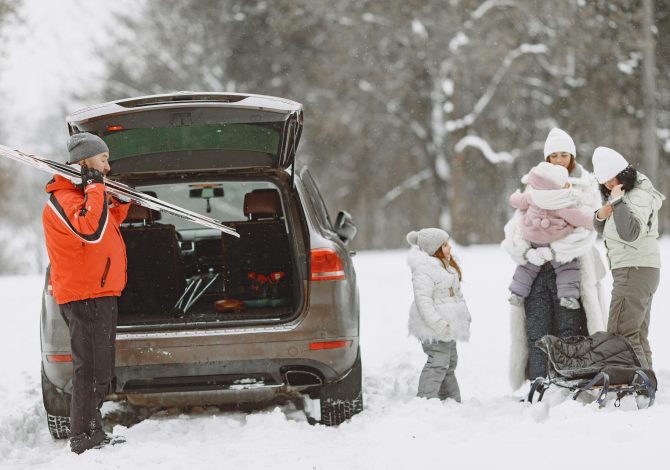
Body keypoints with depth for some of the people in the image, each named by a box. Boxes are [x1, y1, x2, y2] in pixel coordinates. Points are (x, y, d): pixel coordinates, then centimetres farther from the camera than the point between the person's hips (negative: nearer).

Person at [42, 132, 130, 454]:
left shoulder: (81, 194, 18)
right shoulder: (64, 199, -15)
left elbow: (106, 223, 30)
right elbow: (90, 230, -30)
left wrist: (121, 203, 14)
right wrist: (95, 188, -23)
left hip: (99, 293, 11)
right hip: (86, 295, -11)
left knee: (99, 369, 16)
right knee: (91, 367, -10)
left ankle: (92, 434, 23)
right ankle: (84, 438, -8)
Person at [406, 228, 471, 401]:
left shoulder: (447, 266, 15)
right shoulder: (423, 269, -19)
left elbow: (456, 293, 25)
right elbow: (422, 299, -25)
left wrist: (465, 314, 23)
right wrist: (437, 323, -30)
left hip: (447, 324, 11)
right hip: (434, 326, -11)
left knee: (450, 361, 17)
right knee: (438, 361, -14)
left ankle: (452, 399, 26)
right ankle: (425, 398, -12)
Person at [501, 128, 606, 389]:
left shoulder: (586, 186, 8)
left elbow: (586, 230, -5)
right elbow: (516, 223, 5)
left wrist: (553, 251, -17)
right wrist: (525, 251, -15)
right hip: (535, 268, 2)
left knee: (569, 330, -9)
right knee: (537, 332, -2)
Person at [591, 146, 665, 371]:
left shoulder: (639, 196, -14)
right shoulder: (618, 193, 16)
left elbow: (631, 232, -29)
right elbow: (603, 230, 22)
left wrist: (618, 202, -23)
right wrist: (600, 215, 1)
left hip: (635, 270, -11)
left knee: (621, 334, -15)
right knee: (638, 336, 12)